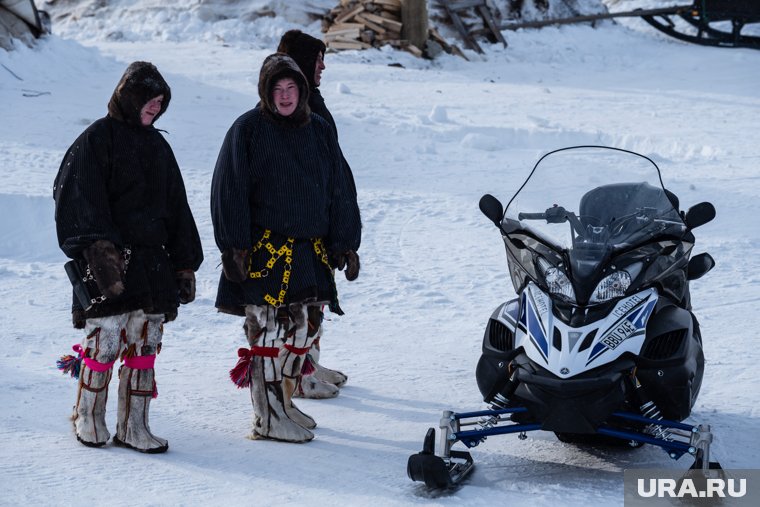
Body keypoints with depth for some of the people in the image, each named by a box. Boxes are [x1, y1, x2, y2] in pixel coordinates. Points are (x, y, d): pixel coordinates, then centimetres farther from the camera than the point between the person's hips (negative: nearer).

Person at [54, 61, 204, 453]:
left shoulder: (158, 145, 19)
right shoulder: (98, 138, -2)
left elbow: (177, 208, 22)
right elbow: (83, 199, -13)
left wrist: (185, 264, 17)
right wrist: (100, 247, -26)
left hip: (153, 263, 6)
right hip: (109, 261, -6)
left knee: (145, 346, 6)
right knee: (104, 342, -6)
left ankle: (132, 427, 13)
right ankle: (88, 419, 13)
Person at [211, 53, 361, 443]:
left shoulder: (320, 131, 13)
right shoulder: (248, 129, -2)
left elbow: (339, 191, 15)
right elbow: (229, 191, -6)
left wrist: (345, 243, 9)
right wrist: (234, 246, -11)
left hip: (311, 250, 6)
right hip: (264, 250, -6)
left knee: (305, 327, 10)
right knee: (269, 331, -6)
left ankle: (283, 401, 26)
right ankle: (268, 419, 2)